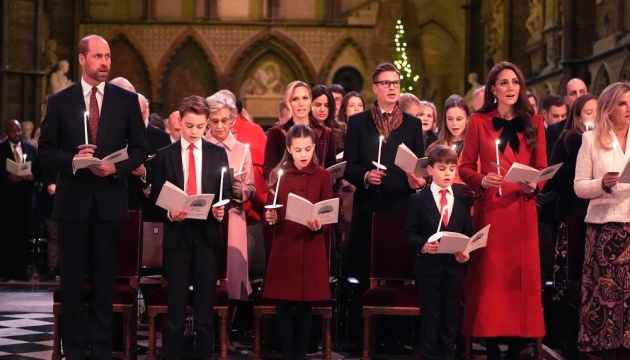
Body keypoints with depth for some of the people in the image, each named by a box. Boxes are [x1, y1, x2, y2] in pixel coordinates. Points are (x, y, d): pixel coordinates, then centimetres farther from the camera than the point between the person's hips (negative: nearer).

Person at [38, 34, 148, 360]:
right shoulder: (60, 101, 2)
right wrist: (72, 160, -16)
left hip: (110, 201, 0)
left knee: (105, 280, 6)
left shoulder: (126, 100, 3)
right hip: (73, 201, 0)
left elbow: (140, 149, 4)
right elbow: (46, 150, 2)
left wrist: (116, 167, -13)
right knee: (72, 280, 6)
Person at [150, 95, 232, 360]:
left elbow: (226, 192, 6)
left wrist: (221, 210, -14)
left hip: (207, 233, 1)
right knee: (176, 303, 3)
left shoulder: (218, 154, 7)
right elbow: (156, 197, 2)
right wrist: (169, 213, -16)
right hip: (177, 233, -1)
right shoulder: (165, 155, 4)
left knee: (206, 303, 5)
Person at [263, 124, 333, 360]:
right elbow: (269, 211, 8)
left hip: (311, 249, -1)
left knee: (305, 307, 5)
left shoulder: (322, 176, 1)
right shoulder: (279, 175, 5)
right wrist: (270, 218, -14)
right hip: (283, 248, 1)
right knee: (283, 306, 1)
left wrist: (319, 225, -21)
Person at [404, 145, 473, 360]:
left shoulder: (463, 201, 8)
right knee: (431, 318, 1)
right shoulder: (418, 199, 0)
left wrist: (467, 252, -12)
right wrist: (423, 245, -21)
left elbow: (468, 234, 7)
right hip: (429, 266, -3)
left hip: (454, 267, 3)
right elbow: (409, 233, -3)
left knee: (451, 318, 8)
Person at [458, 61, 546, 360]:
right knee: (490, 276, 0)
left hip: (522, 210, 2)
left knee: (521, 275, 1)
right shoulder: (479, 121, 3)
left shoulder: (534, 123, 8)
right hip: (490, 209, -2)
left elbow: (542, 168, 8)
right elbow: (464, 167, 3)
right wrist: (482, 180, -16)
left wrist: (534, 185, -12)